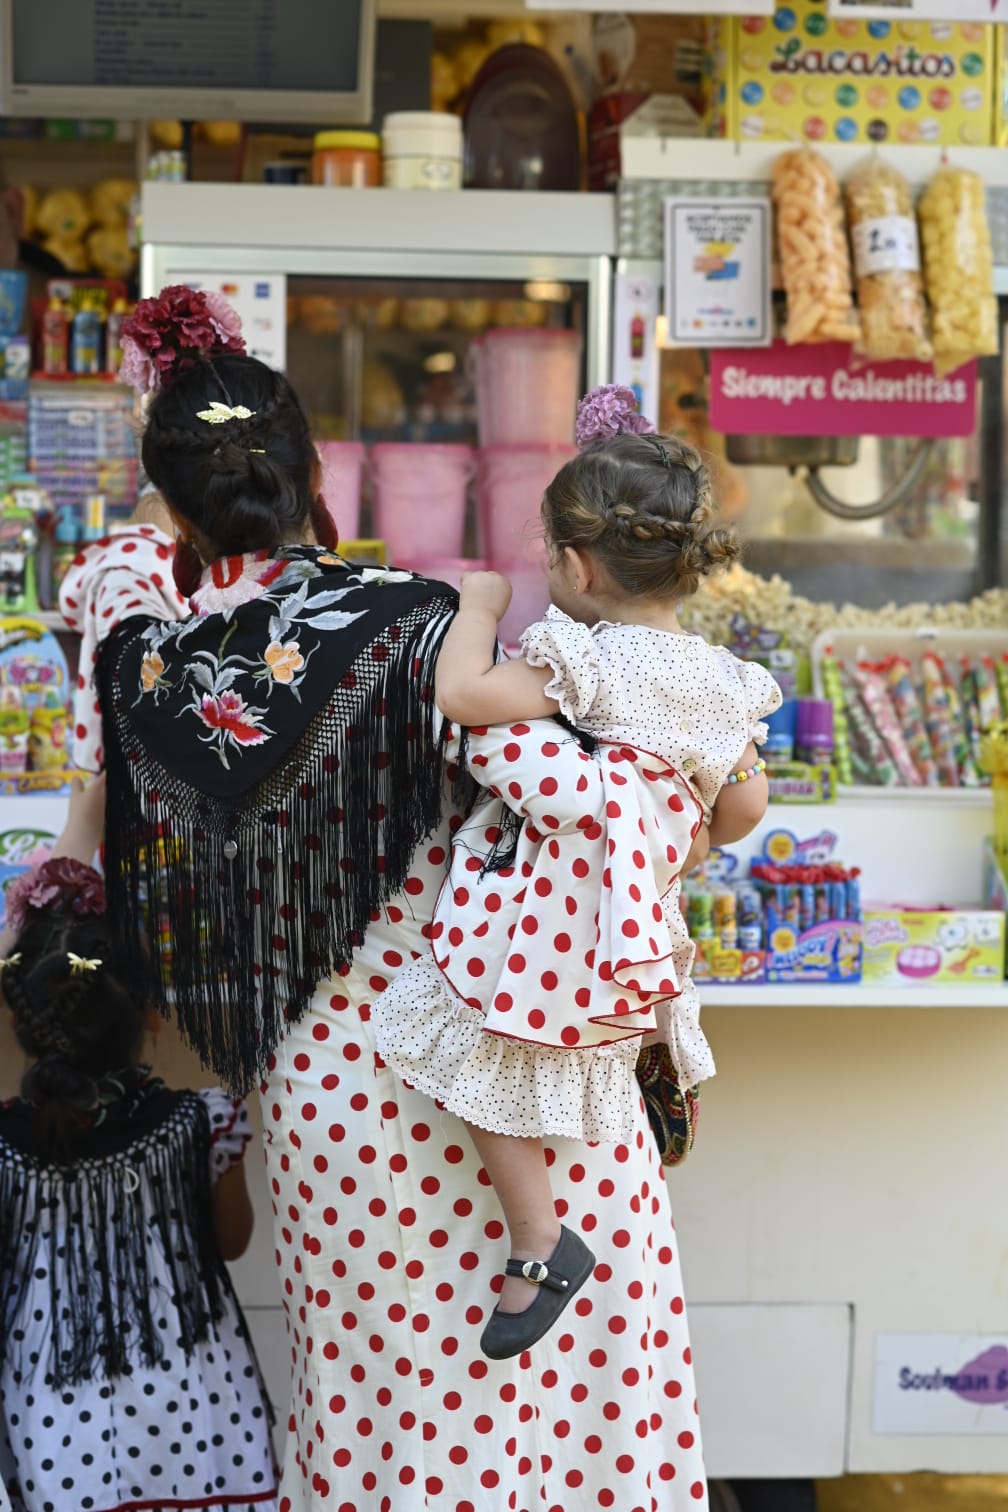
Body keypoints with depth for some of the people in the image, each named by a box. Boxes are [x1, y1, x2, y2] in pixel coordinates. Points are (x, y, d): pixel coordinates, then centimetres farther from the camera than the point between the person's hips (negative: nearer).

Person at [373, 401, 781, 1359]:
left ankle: (539, 1245, 8)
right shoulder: (719, 681, 5)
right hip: (638, 923, 7)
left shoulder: (585, 663, -18)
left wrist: (480, 605, -7)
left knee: (486, 1069, 4)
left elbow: (461, 693, -25)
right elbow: (744, 805, 13)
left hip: (554, 914, -7)